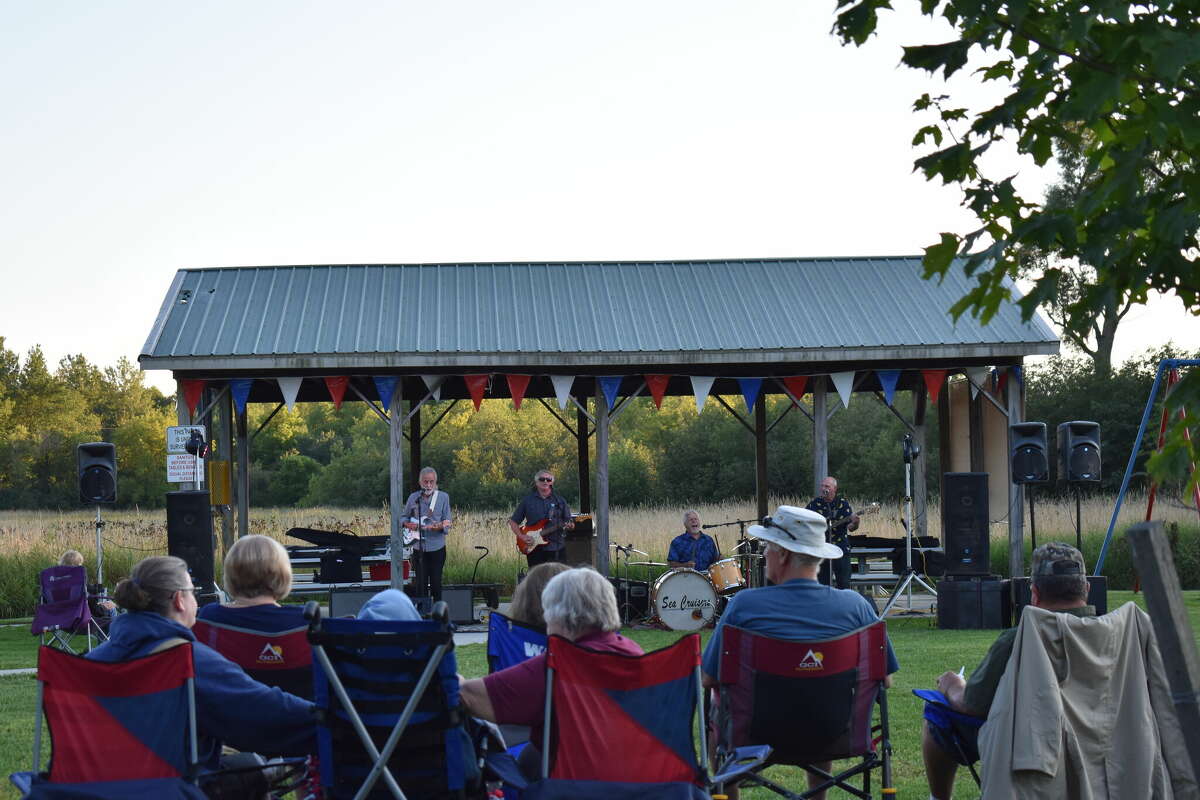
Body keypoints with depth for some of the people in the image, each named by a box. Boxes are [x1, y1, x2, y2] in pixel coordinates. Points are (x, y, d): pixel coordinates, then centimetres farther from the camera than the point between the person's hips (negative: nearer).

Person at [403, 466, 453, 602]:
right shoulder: (413, 498, 5)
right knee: (421, 583, 1)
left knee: (436, 583, 3)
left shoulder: (443, 497, 2)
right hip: (419, 548, 1)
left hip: (437, 546, -1)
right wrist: (410, 525, -8)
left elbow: (447, 521, -1)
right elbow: (405, 518, 13)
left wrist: (440, 526, -22)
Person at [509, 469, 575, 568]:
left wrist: (569, 526, -13)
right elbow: (513, 522, 9)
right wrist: (522, 536, -6)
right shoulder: (528, 500, 6)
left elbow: (568, 521, 10)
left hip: (556, 548, 1)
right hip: (535, 549, -1)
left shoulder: (559, 500, 9)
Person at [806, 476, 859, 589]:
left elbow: (850, 527, -5)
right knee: (823, 584, 5)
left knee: (844, 584, -6)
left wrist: (854, 523, -26)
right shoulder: (815, 503, 4)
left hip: (840, 549, -2)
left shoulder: (843, 503, -1)